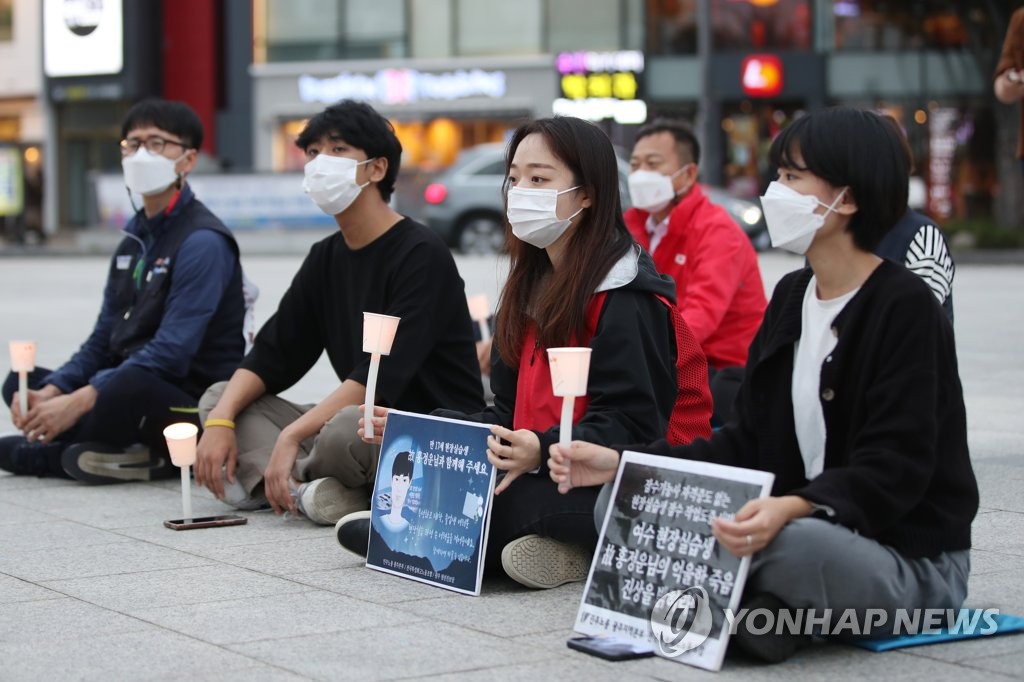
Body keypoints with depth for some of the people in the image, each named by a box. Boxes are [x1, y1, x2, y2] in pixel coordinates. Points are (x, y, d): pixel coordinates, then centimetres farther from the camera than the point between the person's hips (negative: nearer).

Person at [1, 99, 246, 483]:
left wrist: (78, 401, -24)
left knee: (128, 388, -39)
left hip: (193, 404, -9)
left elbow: (171, 352, -22)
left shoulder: (203, 241, -12)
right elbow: (103, 339, 14)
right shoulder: (135, 235, 15)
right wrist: (50, 392, -5)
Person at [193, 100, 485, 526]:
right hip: (365, 420, 9)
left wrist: (292, 436, -27)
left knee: (346, 429, -40)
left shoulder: (421, 255, -13)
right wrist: (220, 421, -10)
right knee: (219, 399, 0)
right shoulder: (325, 257, 12)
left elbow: (383, 376, -23)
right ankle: (309, 490, -23)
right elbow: (273, 356, 8)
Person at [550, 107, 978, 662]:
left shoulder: (905, 308, -14)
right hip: (795, 527, 7)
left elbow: (893, 471, -22)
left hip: (912, 559, -7)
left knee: (794, 544, -41)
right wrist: (622, 463, -2)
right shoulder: (792, 296, 10)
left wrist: (791, 510, -41)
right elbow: (748, 443, 9)